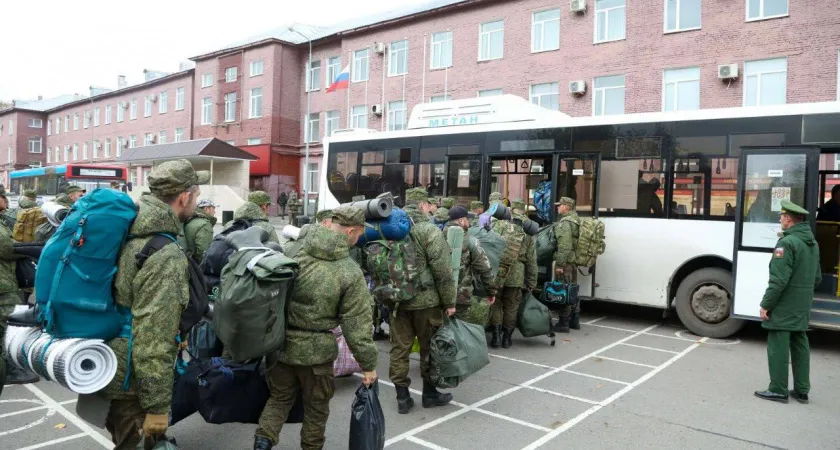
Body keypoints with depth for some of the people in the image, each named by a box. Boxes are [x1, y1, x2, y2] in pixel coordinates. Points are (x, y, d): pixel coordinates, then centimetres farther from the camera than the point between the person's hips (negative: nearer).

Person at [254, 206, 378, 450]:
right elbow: (356, 324, -14)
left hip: (279, 341, 3)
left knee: (279, 398, 24)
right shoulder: (351, 273, -16)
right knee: (316, 407, 20)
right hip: (316, 349, -3)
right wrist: (368, 363, -2)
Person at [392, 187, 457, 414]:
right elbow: (442, 270, -15)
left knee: (399, 348, 10)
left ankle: (402, 397, 15)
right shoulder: (429, 230, -12)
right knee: (430, 347, 11)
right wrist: (449, 301, -7)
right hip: (425, 300, -5)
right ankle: (430, 393, 23)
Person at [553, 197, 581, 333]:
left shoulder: (565, 222, -15)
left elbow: (564, 246, -23)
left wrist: (560, 264, -23)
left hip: (565, 262, -10)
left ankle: (563, 323, -1)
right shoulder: (575, 220, 16)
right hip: (573, 261, 10)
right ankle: (575, 320, 27)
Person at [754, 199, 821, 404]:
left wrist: (765, 305, -15)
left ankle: (778, 391, 5)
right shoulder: (813, 243, 12)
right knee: (800, 346, 15)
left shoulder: (787, 243, -18)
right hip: (803, 309, 9)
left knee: (778, 347, -1)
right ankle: (801, 391, 22)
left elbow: (778, 280, -21)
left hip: (783, 307, -9)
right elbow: (817, 278, 18)